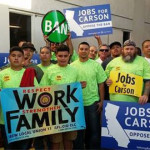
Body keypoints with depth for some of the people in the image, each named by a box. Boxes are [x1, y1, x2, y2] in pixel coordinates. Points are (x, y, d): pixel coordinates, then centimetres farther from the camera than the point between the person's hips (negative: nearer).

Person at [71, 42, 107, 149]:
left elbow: (101, 84, 3)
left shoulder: (96, 65, 1)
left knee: (94, 129, 9)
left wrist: (101, 101, 0)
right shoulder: (72, 66, 1)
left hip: (93, 102, 0)